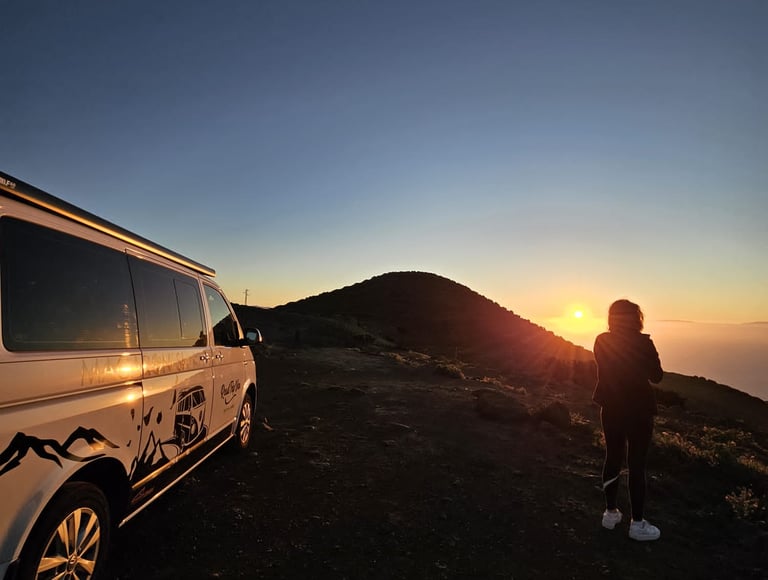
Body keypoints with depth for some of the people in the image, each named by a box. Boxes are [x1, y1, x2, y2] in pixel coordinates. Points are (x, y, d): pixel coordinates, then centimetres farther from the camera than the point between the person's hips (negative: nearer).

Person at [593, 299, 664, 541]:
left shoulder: (601, 342, -3)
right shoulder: (642, 343, -15)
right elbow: (657, 376, -2)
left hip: (610, 409, 4)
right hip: (638, 410, -4)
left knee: (613, 458, 17)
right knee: (637, 465, 5)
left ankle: (611, 512, 28)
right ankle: (637, 524, 16)